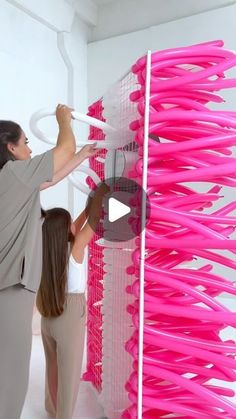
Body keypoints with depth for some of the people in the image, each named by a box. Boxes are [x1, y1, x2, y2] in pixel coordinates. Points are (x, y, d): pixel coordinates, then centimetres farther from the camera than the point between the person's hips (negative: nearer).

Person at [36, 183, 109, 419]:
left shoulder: (48, 249, -4)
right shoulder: (75, 249, -19)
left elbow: (70, 232, 11)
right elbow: (93, 222, -10)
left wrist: (88, 207, 17)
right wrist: (100, 193, 4)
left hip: (49, 317, 7)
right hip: (70, 316, -7)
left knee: (53, 366, 26)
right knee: (69, 372, 10)